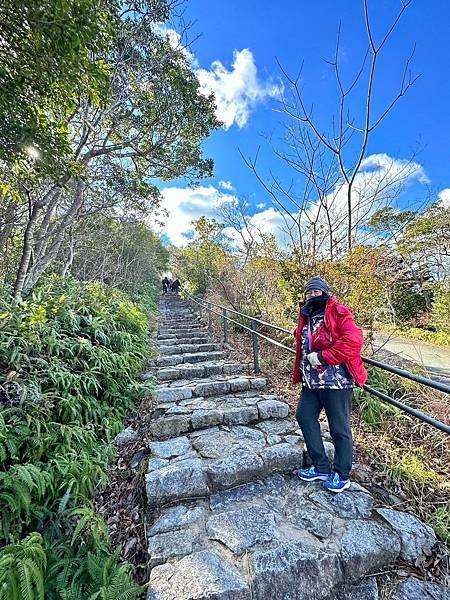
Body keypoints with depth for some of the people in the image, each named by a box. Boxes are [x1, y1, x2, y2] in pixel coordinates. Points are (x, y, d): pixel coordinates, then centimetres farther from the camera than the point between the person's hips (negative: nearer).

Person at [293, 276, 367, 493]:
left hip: (336, 381, -8)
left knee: (339, 428, 7)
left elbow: (353, 341, -24)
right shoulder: (306, 316, 11)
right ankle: (321, 468, 30)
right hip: (311, 381, 8)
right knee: (304, 417, 12)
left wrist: (322, 357, -22)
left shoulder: (338, 313, -11)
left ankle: (342, 475, 30)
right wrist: (301, 373, 14)